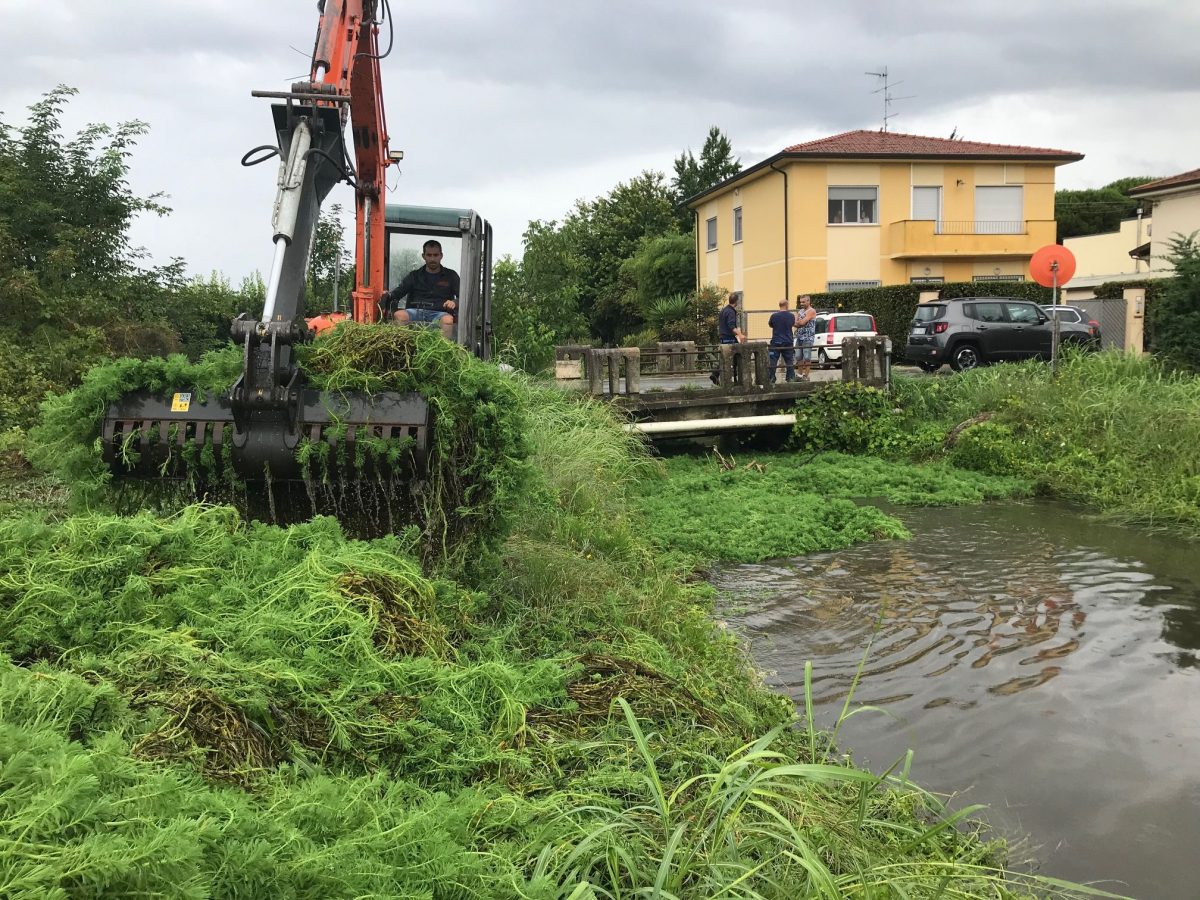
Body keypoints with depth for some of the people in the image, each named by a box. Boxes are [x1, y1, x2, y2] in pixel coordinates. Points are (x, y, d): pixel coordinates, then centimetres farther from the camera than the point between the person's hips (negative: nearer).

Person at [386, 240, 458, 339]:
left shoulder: (451, 276, 20)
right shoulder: (414, 275, 24)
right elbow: (398, 291, 13)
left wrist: (454, 302, -14)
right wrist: (388, 295, -12)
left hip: (439, 313, -2)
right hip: (415, 311, 2)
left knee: (448, 320, -38)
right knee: (398, 315, -31)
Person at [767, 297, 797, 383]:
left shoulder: (774, 316, -11)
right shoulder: (791, 316, -4)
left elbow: (770, 324, 7)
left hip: (776, 342, -2)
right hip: (788, 343, 2)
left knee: (772, 361, 2)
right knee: (789, 361, 13)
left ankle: (771, 378, -1)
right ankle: (791, 378, 15)